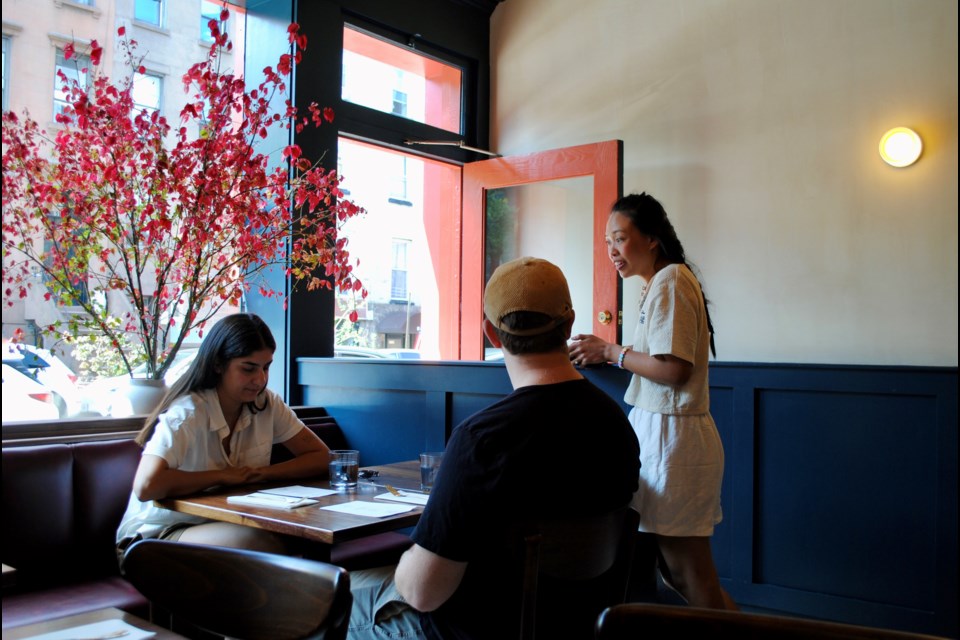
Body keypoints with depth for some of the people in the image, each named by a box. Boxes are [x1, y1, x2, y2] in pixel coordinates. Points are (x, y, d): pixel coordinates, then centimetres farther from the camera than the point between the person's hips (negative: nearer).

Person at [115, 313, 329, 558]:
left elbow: (320, 456, 1)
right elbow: (146, 487, -34)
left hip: (227, 524, 6)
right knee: (256, 542, -34)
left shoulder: (267, 404, 0)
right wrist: (222, 476, -21)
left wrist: (264, 472, -15)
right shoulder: (187, 414, -20)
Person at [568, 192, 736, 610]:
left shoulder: (670, 281, -11)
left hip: (671, 437, -10)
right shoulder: (659, 284, 20)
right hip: (658, 432, 10)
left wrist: (611, 351, -9)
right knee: (675, 569, 14)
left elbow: (674, 369, -20)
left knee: (691, 578, -1)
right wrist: (606, 353, 8)